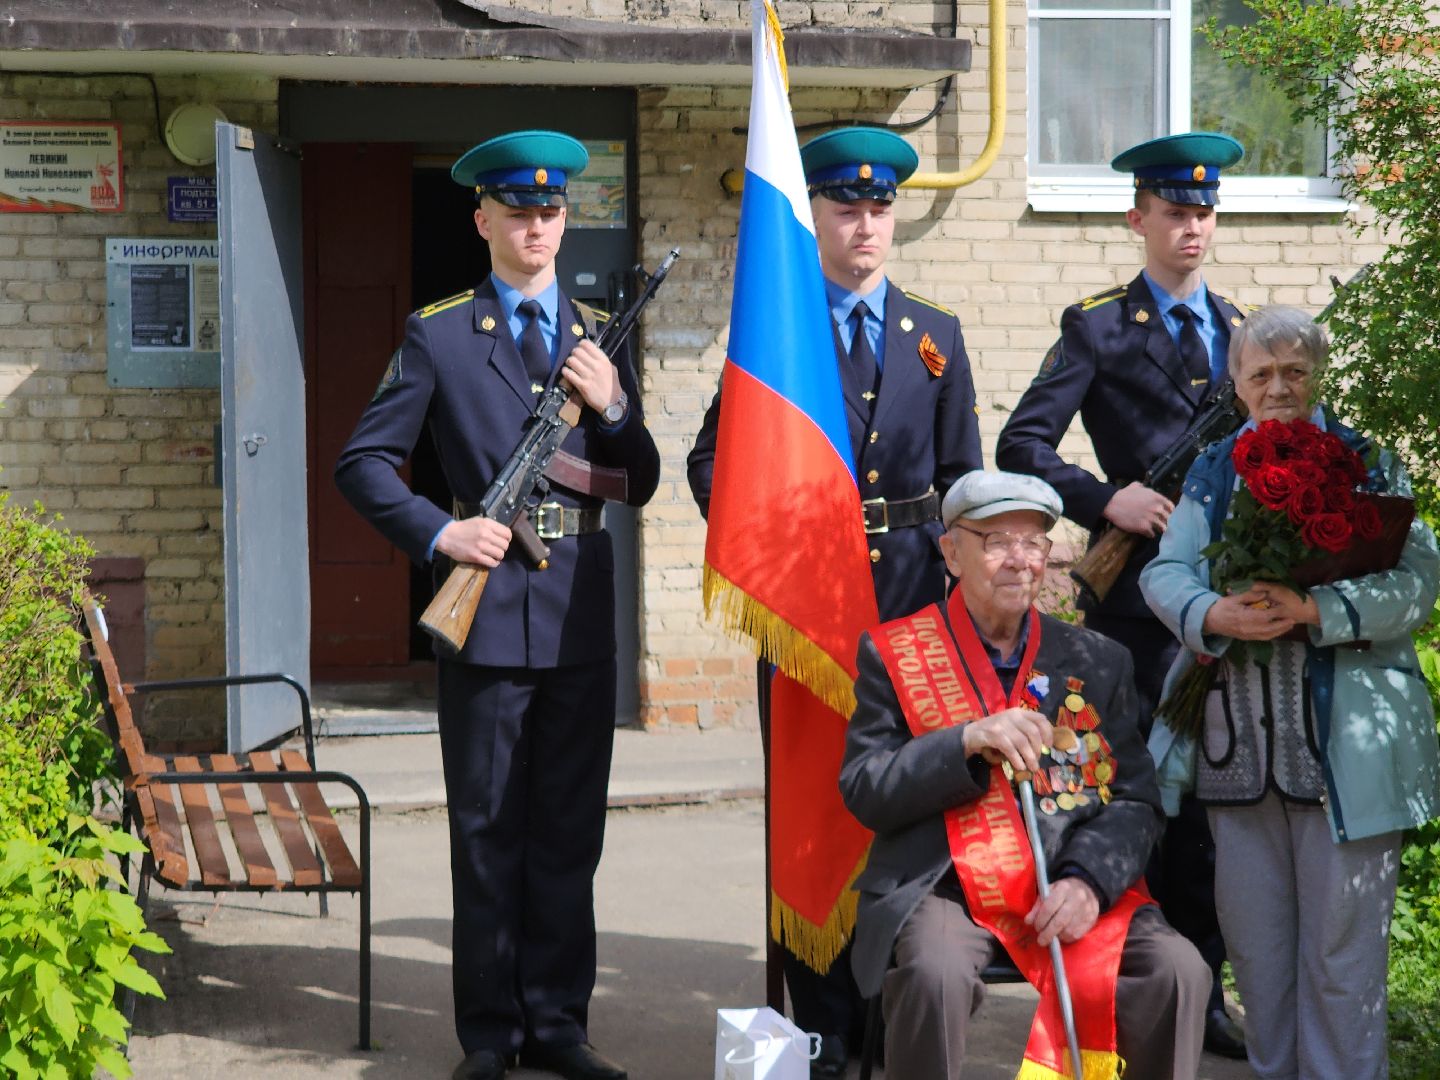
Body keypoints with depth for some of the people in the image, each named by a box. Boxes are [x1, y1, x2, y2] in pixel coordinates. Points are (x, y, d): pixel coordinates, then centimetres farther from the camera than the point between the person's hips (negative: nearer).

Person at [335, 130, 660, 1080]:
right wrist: (440, 534, -12)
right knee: (489, 833, 3)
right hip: (489, 608, -3)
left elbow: (640, 485, 11)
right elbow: (364, 462, 1)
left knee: (571, 832, 8)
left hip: (582, 614, 3)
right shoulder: (440, 335, 2)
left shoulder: (600, 335, 12)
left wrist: (614, 407, -6)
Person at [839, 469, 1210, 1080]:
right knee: (935, 972, -34)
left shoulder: (1098, 661, 14)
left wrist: (1089, 880, -11)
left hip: (1074, 886, 3)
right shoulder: (895, 653, 6)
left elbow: (1136, 800, 9)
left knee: (1178, 972, -23)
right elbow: (863, 793, -1)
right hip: (945, 885, -2)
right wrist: (968, 742, -16)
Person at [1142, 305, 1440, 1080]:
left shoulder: (1366, 464, 4)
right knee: (1253, 940, 10)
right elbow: (1165, 572, 5)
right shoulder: (1212, 474, 14)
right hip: (1238, 745, 3)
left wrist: (1313, 609, -20)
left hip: (1342, 745, -3)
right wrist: (1217, 616, -16)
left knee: (1340, 940, -2)